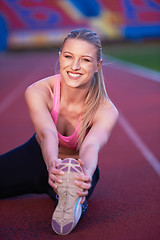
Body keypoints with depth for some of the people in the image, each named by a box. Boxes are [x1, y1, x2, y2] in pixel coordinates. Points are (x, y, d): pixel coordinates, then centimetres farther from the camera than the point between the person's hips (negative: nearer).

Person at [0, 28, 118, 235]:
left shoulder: (106, 111, -28)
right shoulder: (38, 92, -27)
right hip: (38, 157, 3)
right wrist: (51, 165, -65)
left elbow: (91, 145, -45)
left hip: (79, 165, -2)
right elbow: (47, 134, -43)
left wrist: (86, 174, -69)